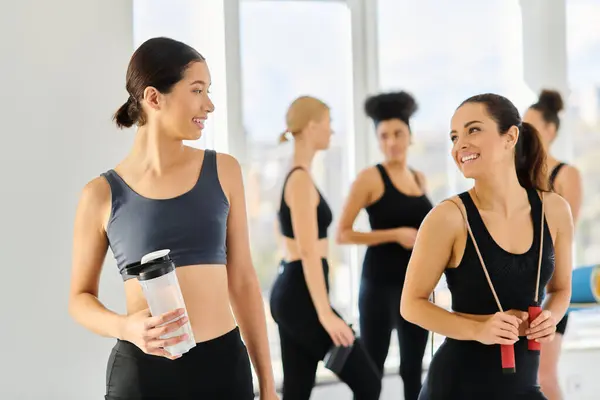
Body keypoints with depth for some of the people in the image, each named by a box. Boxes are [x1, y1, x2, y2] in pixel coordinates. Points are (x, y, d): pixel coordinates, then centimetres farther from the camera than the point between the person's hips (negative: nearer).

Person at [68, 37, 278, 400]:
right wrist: (125, 327, -14)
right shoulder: (102, 194, -3)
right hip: (142, 371, -1)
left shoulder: (223, 171, 2)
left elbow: (242, 280, 5)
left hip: (225, 365, 2)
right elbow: (81, 297, 7)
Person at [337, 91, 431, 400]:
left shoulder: (419, 178, 11)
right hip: (380, 282, -6)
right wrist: (395, 235, -18)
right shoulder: (370, 177, -7)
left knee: (413, 368, 12)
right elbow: (343, 234, -13)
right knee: (371, 369, -3)